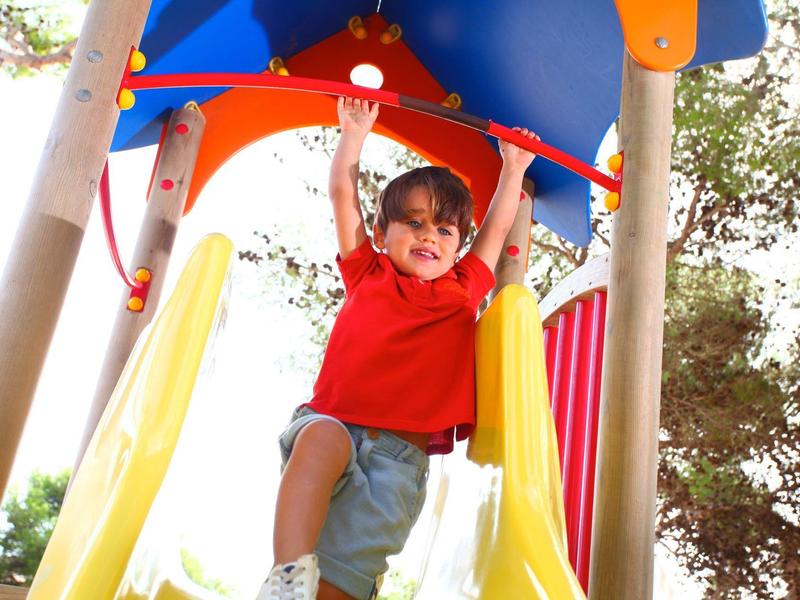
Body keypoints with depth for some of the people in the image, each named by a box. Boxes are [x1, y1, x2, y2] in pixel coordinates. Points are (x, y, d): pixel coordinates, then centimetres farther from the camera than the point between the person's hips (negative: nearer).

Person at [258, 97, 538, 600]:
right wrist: (355, 132, 25)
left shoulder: (463, 290, 23)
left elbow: (498, 227, 32)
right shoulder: (368, 275, 19)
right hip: (332, 422, -1)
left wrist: (514, 169, 39)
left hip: (401, 453, 1)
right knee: (321, 440, -37)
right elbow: (343, 195, 21)